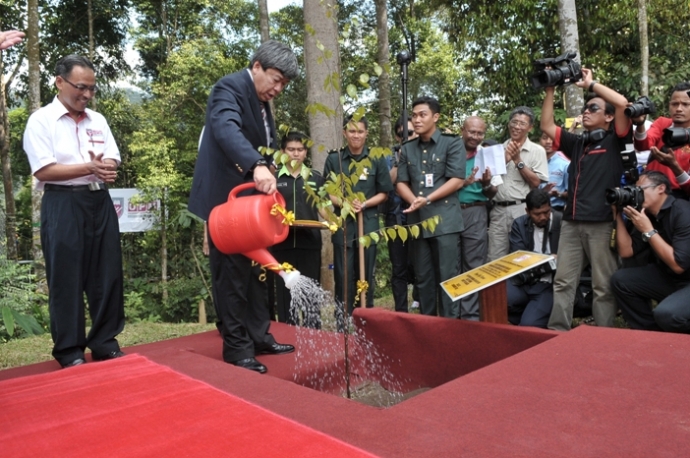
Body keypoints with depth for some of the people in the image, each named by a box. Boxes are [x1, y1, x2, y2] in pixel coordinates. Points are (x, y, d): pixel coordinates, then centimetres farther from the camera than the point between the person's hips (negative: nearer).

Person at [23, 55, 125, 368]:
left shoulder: (97, 120, 13)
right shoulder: (41, 120, -3)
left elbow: (113, 161, 10)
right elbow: (43, 170, -11)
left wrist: (107, 169, -12)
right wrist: (89, 168, -16)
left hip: (100, 202, 5)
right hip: (63, 206, -5)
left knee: (107, 275, 7)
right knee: (66, 279, 2)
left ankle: (105, 343, 20)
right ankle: (69, 351, 14)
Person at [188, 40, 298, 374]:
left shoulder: (262, 100, 16)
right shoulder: (229, 88, -13)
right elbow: (226, 129, -33)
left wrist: (267, 175, 1)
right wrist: (257, 166, -48)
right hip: (227, 200, -9)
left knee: (257, 271, 13)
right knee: (232, 274, -3)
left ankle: (259, 337, 24)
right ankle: (237, 347, 7)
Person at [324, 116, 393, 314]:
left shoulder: (376, 159, 3)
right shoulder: (334, 159, 4)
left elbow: (384, 193, 4)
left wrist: (364, 204, -13)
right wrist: (343, 203, -14)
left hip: (368, 223, 0)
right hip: (343, 223, 0)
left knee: (366, 275, 8)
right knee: (343, 276, 1)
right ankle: (343, 322, 11)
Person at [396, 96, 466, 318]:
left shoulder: (452, 143, -1)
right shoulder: (407, 149, 13)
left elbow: (457, 180, -9)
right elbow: (401, 183, 10)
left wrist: (427, 199, -14)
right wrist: (414, 200, -10)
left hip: (444, 219, -5)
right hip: (417, 220, 5)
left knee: (446, 276, -2)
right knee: (423, 276, 11)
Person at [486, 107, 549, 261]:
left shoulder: (537, 150, 1)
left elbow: (535, 182, -8)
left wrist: (517, 160, -10)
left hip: (522, 209, -3)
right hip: (498, 210, 3)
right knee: (494, 259, 4)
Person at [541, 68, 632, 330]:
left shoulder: (614, 141, 4)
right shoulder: (577, 143, 20)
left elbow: (622, 103, -11)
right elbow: (546, 126, 18)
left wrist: (590, 84, 0)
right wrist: (551, 88, 13)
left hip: (602, 222, -5)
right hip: (571, 222, 6)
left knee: (603, 285, 2)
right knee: (563, 281, 6)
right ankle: (557, 333, 13)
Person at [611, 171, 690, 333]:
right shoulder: (647, 215, 2)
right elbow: (626, 251, 0)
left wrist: (648, 231, -23)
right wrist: (618, 215, -6)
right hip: (670, 278, 8)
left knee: (666, 313, -32)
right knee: (620, 280, -1)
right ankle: (650, 334, 8)